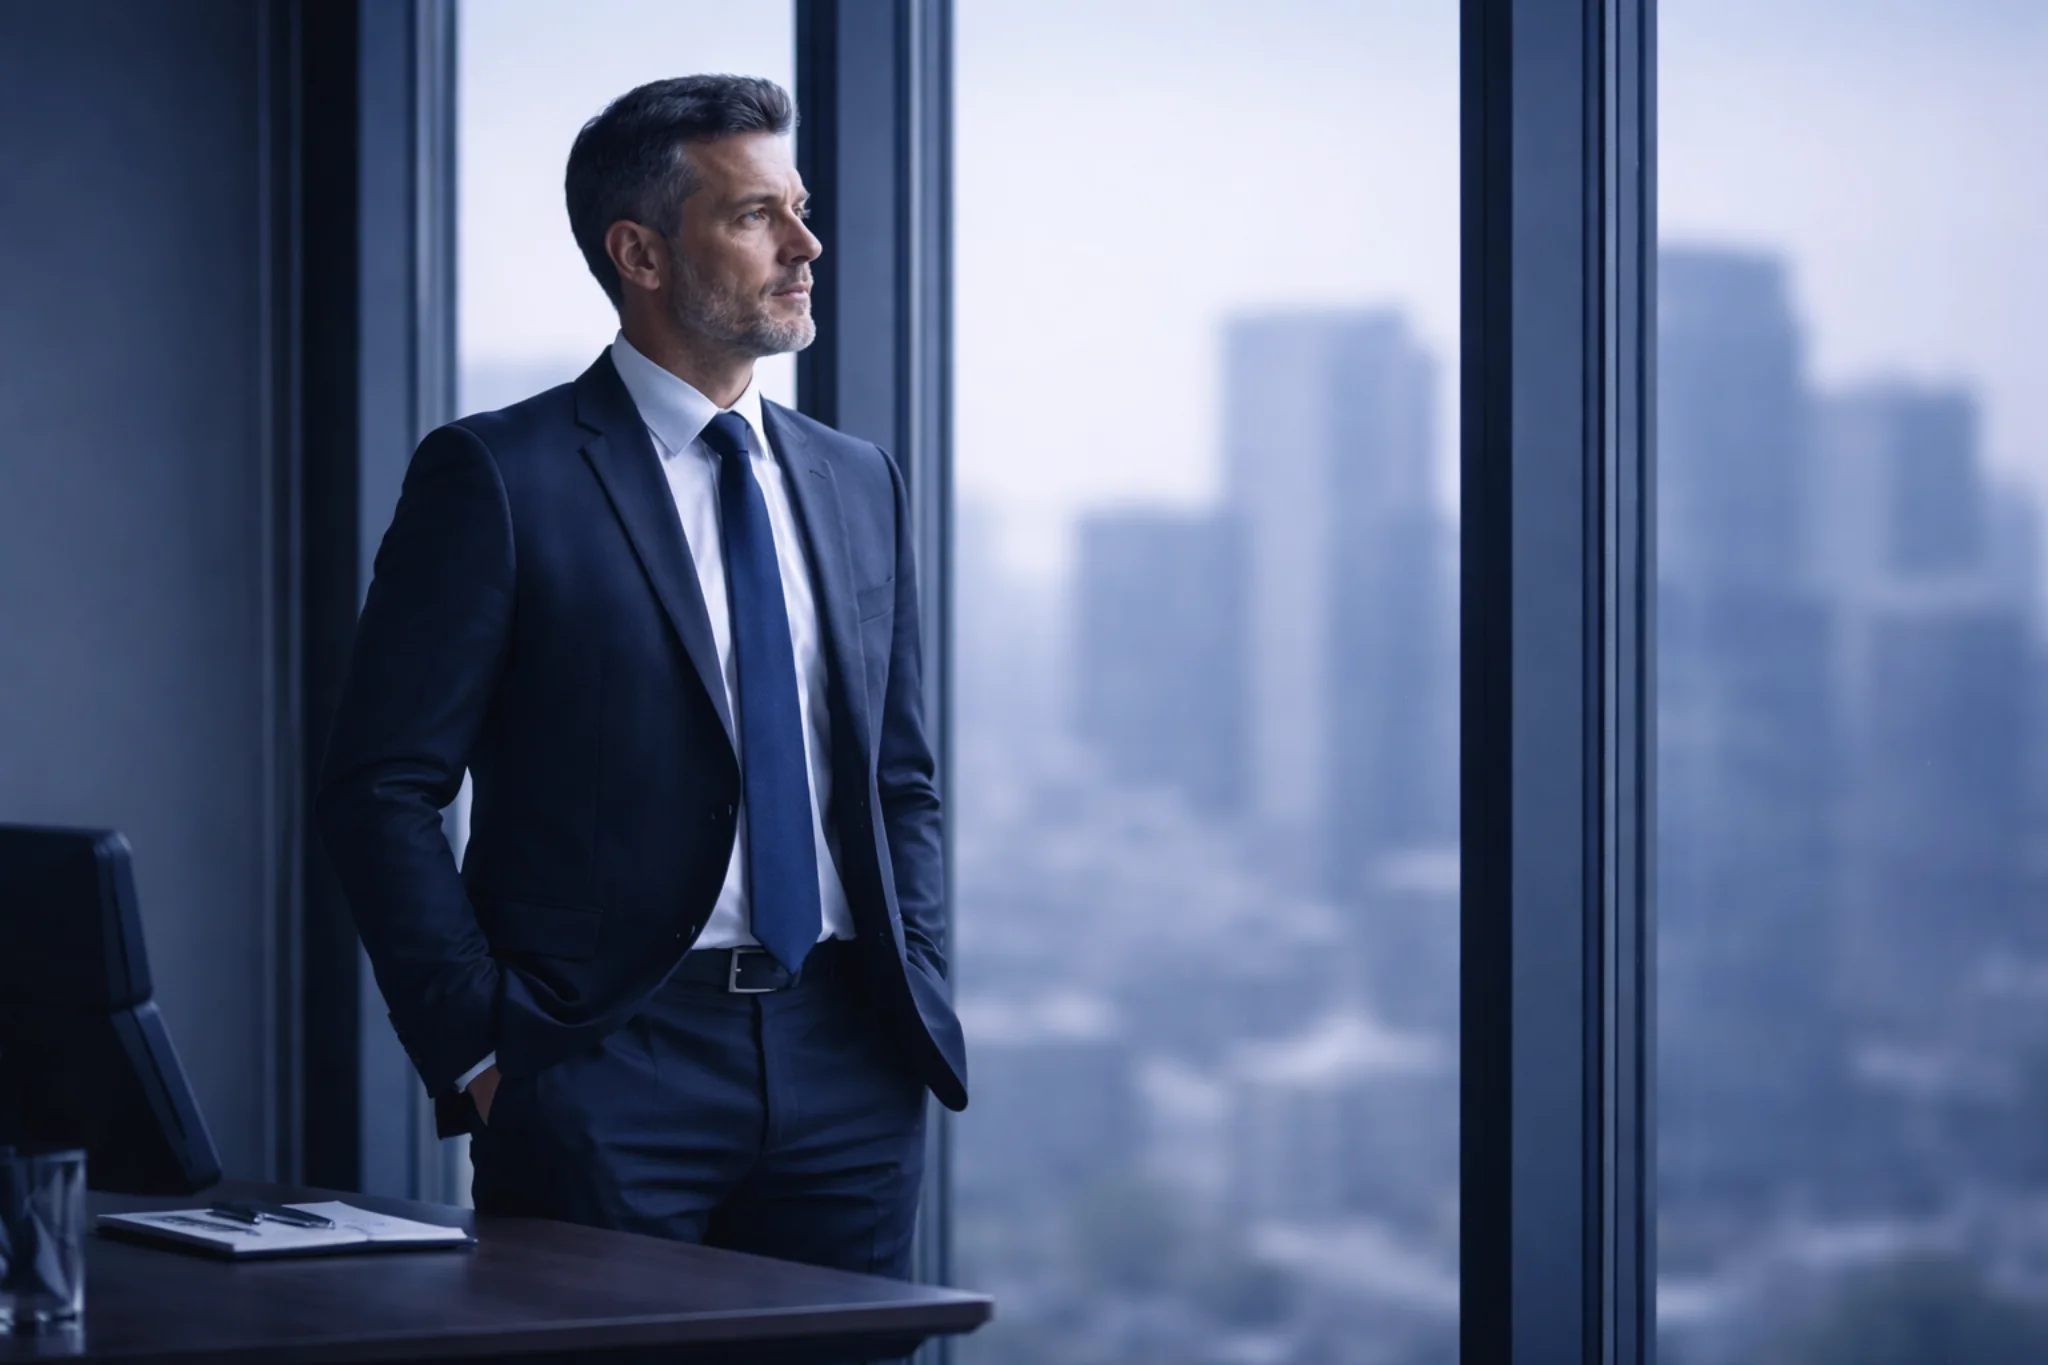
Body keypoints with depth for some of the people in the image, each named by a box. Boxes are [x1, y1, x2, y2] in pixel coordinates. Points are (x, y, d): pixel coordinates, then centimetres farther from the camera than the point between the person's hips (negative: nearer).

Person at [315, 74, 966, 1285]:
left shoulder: (858, 483, 14)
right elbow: (383, 789, -7)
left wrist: (914, 1000, 7)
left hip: (848, 1062, 5)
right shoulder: (499, 478, -5)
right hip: (609, 1062, -5)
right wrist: (480, 1048, -12)